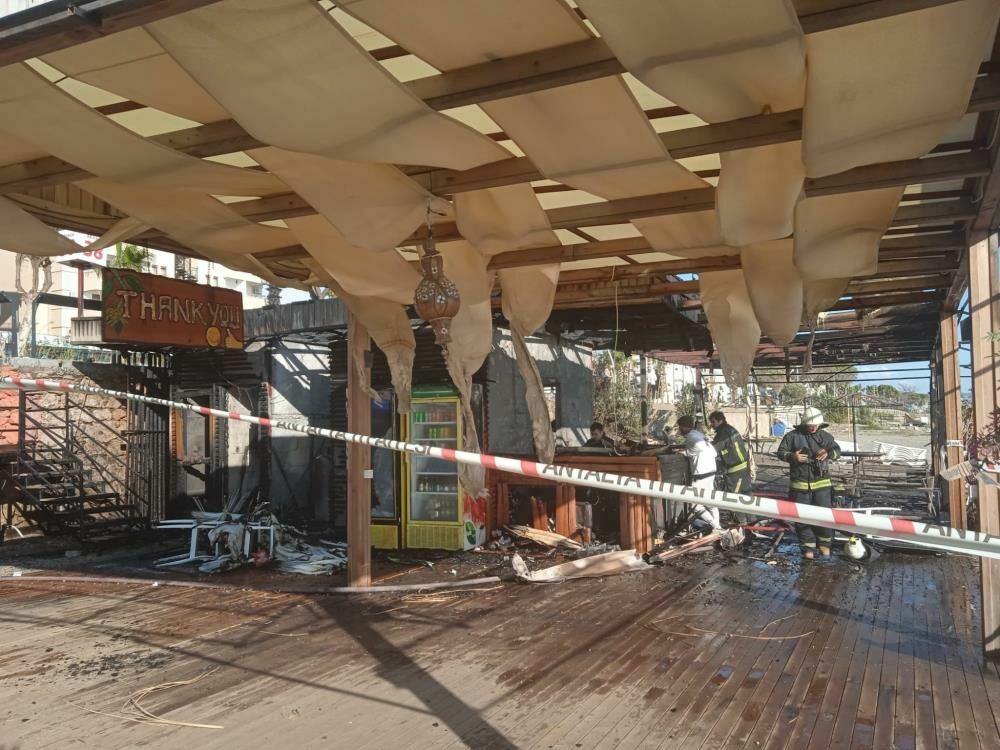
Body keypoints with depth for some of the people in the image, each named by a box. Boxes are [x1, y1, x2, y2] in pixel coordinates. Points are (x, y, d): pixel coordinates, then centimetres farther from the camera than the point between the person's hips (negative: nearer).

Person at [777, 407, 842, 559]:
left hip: (822, 483, 1)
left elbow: (837, 451, 5)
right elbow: (780, 452, 1)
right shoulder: (792, 436, 0)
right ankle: (808, 547, 16)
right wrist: (792, 456, -20)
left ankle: (824, 543, 22)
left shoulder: (825, 436, 6)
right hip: (800, 484, -1)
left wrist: (828, 453, -18)